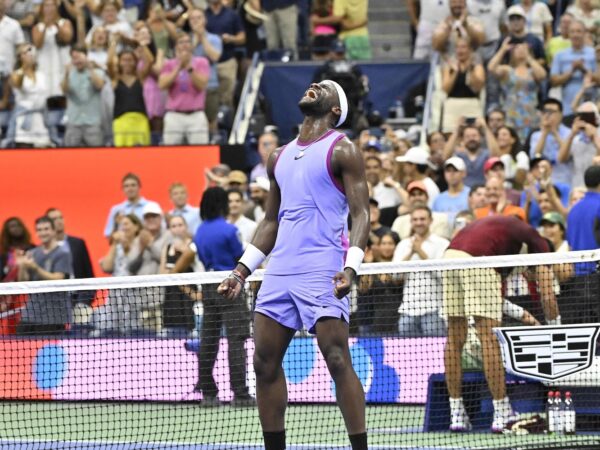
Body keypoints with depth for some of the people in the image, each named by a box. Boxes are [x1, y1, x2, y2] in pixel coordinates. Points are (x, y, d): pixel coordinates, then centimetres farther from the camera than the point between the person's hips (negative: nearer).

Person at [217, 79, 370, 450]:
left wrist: (351, 268, -21)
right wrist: (243, 270, 18)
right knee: (265, 362, 5)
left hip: (322, 273, -7)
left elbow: (361, 213, -7)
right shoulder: (280, 158, 19)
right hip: (279, 272, 7)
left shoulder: (342, 151, -1)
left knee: (338, 361, -12)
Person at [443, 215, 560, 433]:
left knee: (455, 339, 12)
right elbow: (547, 295, 12)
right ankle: (502, 414, 0)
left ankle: (456, 415, 15)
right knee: (490, 339, -2)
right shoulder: (534, 238, 19)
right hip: (477, 260, -7)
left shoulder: (502, 226, 38)